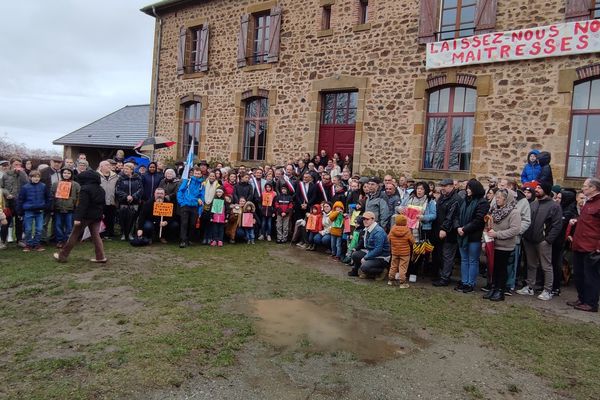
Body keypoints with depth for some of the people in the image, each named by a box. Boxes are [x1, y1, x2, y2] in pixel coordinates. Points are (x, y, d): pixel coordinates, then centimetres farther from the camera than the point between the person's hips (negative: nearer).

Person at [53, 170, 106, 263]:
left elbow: (82, 205, -22)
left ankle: (62, 255, 12)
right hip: (97, 216, 7)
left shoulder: (85, 189, -14)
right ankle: (100, 257, 2)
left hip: (86, 216, -7)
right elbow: (103, 204, 19)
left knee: (74, 235, 3)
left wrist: (78, 218, -24)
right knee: (96, 235, 9)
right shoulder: (101, 189, 12)